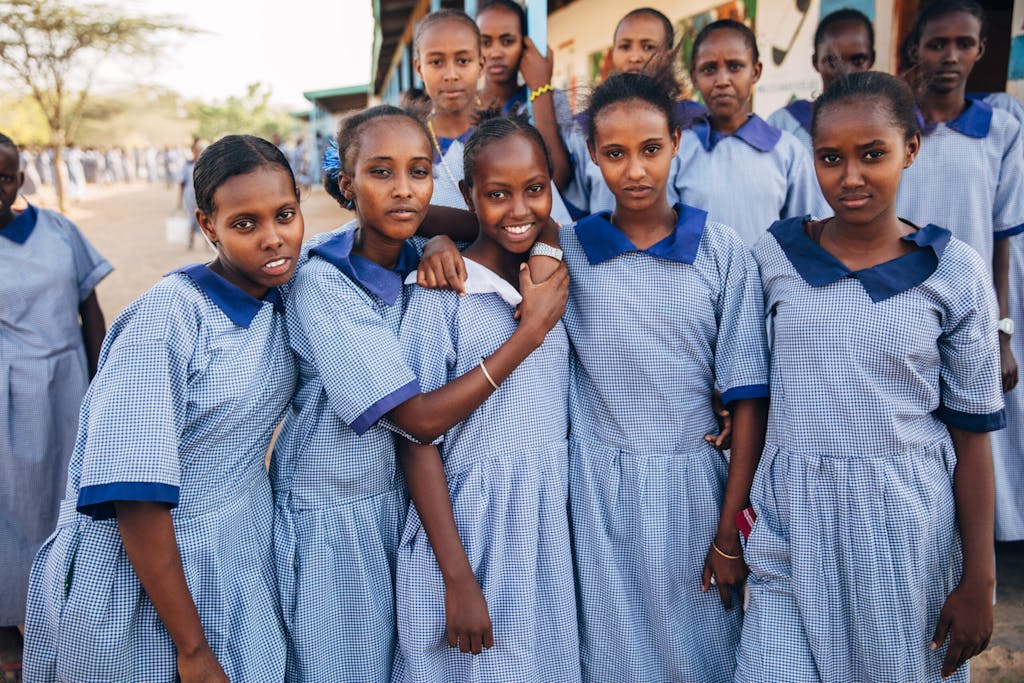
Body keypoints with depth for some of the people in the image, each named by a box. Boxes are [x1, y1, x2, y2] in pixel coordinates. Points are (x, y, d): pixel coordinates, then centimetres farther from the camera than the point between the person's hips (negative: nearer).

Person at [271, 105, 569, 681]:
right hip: (333, 512, -5)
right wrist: (532, 329, -22)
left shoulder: (419, 261, -4)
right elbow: (421, 419, -25)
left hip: (410, 497, 6)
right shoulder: (322, 284, -22)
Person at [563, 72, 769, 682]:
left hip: (691, 490, 0)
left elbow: (747, 396, -4)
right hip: (596, 492, 1)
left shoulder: (723, 252, -4)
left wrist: (730, 532, -5)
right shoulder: (567, 250, 0)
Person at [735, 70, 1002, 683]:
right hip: (792, 520, 1)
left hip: (906, 524, 0)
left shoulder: (956, 273, -4)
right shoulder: (775, 256, -1)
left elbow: (971, 432, -1)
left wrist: (979, 578, -1)